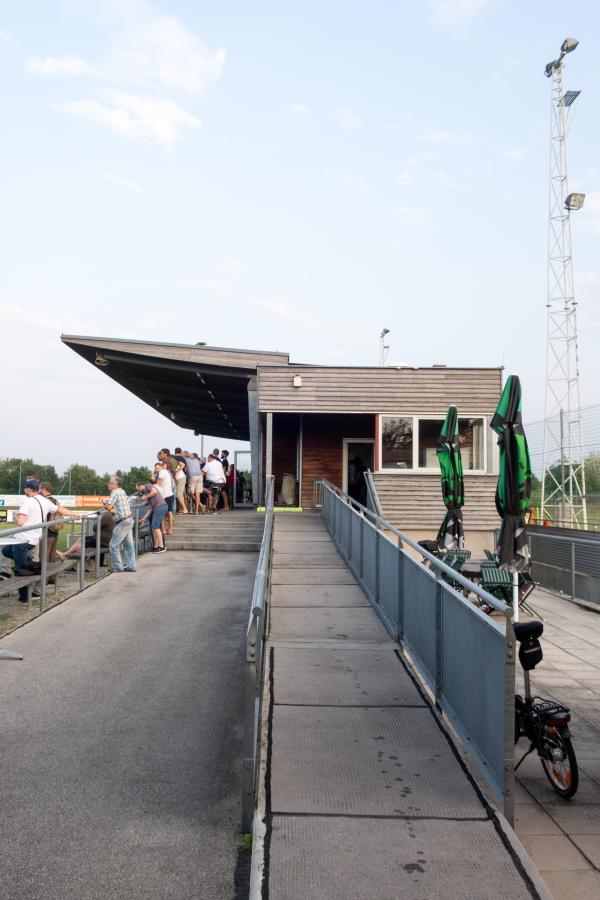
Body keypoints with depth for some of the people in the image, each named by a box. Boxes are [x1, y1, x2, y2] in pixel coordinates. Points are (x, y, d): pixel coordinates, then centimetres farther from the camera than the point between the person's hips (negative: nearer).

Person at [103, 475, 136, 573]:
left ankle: (118, 567, 2)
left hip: (123, 522, -9)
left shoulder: (115, 492, -14)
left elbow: (108, 506, -21)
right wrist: (113, 509, 1)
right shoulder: (122, 491, 14)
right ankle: (131, 566, 15)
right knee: (128, 544, 11)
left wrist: (105, 503, 0)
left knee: (114, 545, -2)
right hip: (129, 520, 9)